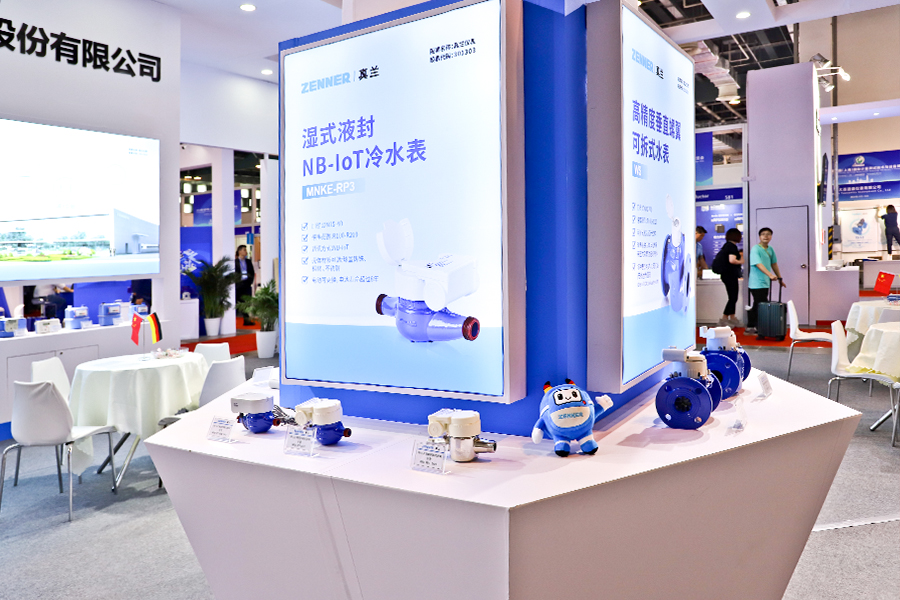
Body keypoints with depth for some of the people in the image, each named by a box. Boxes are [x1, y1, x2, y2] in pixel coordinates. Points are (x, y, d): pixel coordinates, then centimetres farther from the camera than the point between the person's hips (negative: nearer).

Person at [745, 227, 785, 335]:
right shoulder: (755, 249, -13)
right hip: (757, 284, -8)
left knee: (757, 306, 13)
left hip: (765, 283, 8)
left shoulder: (770, 249, 12)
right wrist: (770, 274, -37)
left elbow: (774, 264, 19)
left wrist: (780, 278, 21)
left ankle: (750, 328, 21)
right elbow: (759, 264, -26)